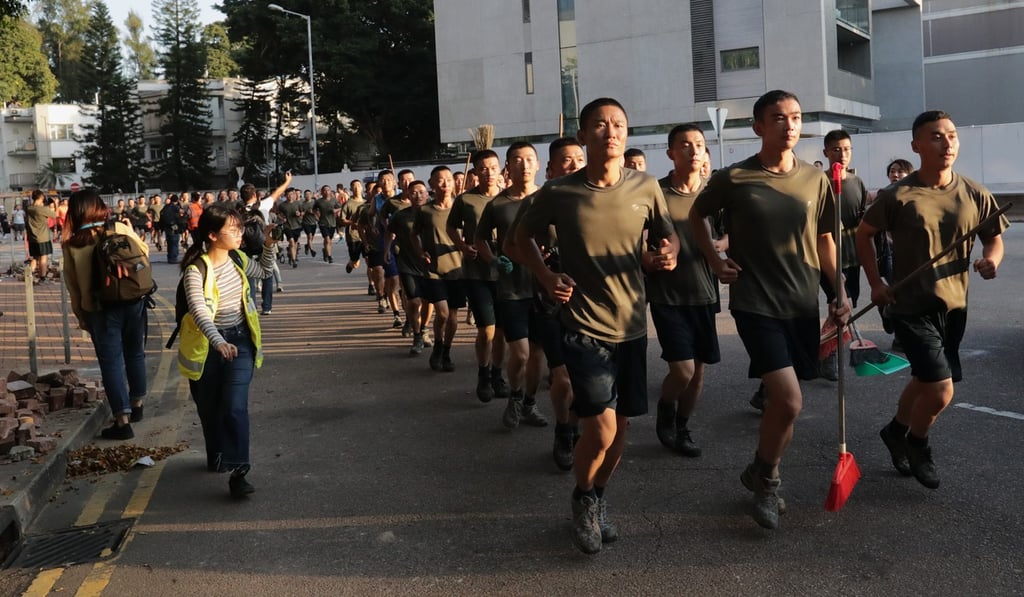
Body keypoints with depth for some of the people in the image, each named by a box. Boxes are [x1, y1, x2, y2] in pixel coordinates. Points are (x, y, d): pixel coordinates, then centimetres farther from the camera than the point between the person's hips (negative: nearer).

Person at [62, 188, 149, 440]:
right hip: (133, 301, 3)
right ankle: (136, 405, 31)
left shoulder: (71, 244, -6)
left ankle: (123, 420, 0)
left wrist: (79, 314, 7)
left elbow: (72, 283, -1)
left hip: (100, 308, -2)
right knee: (135, 354, 18)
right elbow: (145, 251, 8)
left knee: (111, 362, 2)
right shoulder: (120, 229, -4)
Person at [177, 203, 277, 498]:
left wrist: (268, 245, 3)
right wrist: (218, 342, -48)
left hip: (239, 340, 3)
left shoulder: (237, 259, -2)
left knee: (235, 407, -11)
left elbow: (264, 272, 20)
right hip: (207, 345, -2)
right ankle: (216, 455, 41)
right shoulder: (196, 270, -20)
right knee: (210, 407, 15)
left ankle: (237, 473, -10)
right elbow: (198, 310, -34)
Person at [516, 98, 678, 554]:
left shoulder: (646, 188, -4)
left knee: (620, 429, 12)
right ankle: (583, 500, 19)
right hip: (584, 326, -3)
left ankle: (598, 500, 38)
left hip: (632, 325, 4)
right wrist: (545, 276, -9)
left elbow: (667, 235, 12)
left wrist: (667, 254, -11)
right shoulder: (558, 192, -9)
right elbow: (524, 235, 7)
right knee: (601, 428, -12)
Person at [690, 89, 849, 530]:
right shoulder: (733, 178, -6)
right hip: (755, 304, -4)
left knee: (781, 399, 10)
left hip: (803, 304, 4)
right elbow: (696, 215, 11)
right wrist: (714, 260, -1)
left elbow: (824, 239, 13)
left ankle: (763, 476, 33)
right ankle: (766, 480, 11)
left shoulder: (815, 180, 4)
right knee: (788, 401, -14)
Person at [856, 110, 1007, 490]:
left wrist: (992, 258, -13)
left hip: (954, 306, 5)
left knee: (925, 381, 19)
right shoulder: (897, 196, -13)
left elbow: (994, 238, 10)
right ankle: (917, 443, 19)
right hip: (911, 307, -5)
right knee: (941, 392, -11)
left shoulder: (975, 195, -2)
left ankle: (896, 431, 46)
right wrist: (876, 282, -8)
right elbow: (863, 234, -1)